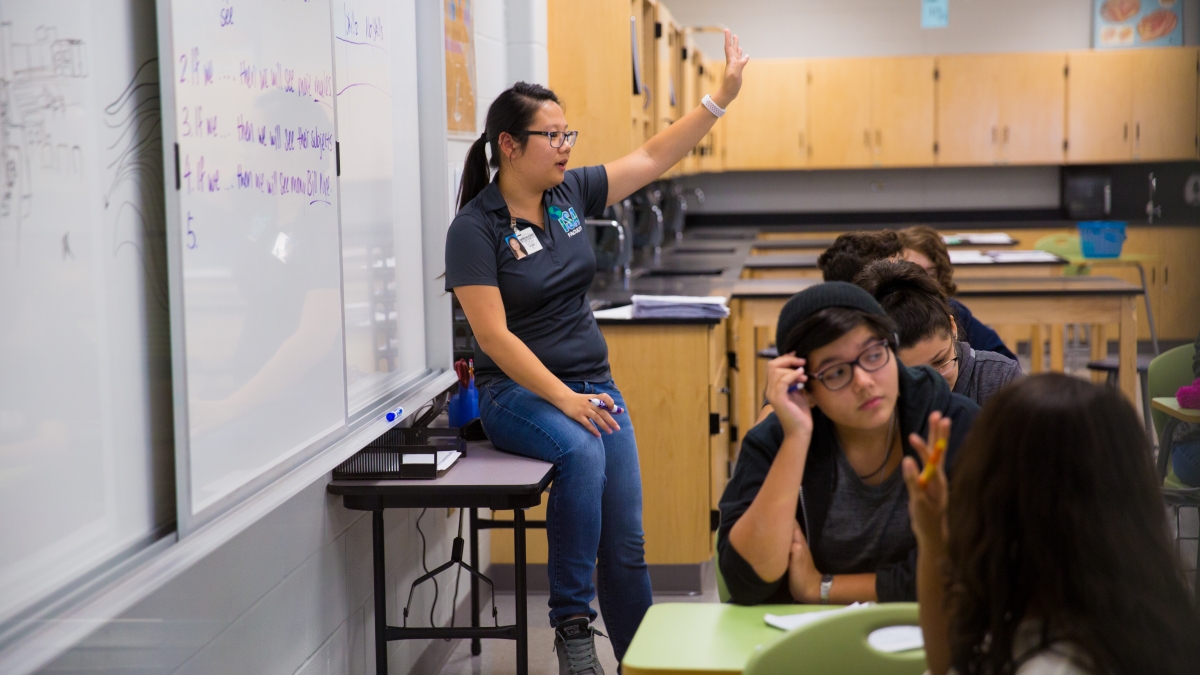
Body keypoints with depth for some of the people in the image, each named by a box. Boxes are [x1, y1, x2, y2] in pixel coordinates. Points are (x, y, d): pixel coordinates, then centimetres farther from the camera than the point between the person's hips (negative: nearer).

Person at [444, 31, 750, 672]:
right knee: (583, 453, -36)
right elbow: (493, 336, -17)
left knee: (626, 543, -3)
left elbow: (653, 157, 10)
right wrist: (565, 401, -23)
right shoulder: (474, 227, -12)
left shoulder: (570, 193, 5)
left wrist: (722, 95, 2)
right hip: (516, 389, -5)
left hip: (593, 382, 6)